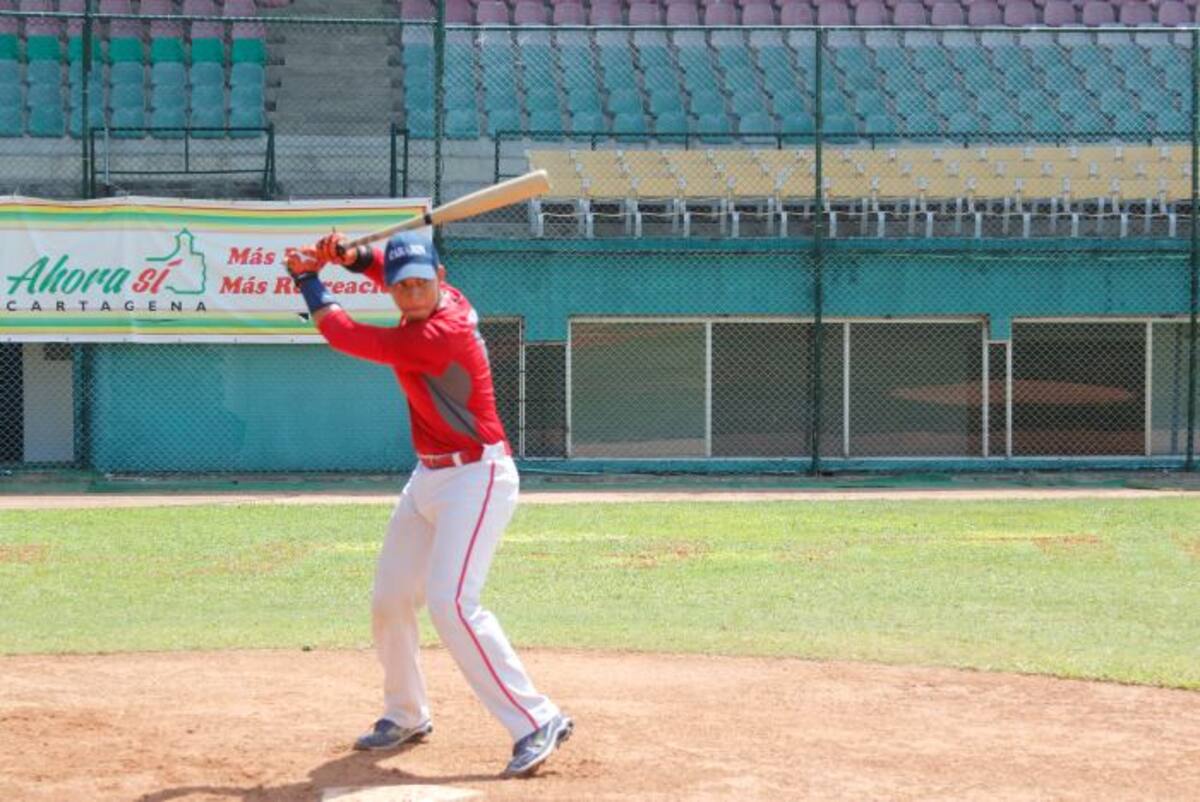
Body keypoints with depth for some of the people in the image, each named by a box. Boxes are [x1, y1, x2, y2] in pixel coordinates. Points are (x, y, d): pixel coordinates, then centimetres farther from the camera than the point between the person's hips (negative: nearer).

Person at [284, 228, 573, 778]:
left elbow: (344, 335, -16)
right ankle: (406, 717, 32)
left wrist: (309, 280, 0)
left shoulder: (440, 333, -24)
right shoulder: (447, 300, 2)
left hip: (475, 479, -10)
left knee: (450, 602, -23)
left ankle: (537, 722, -22)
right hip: (429, 479, 10)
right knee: (388, 600, 14)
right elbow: (390, 265, 22)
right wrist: (352, 255, 0)